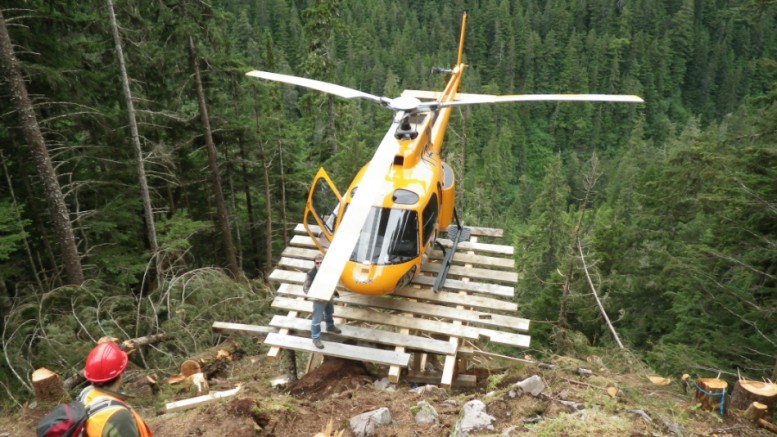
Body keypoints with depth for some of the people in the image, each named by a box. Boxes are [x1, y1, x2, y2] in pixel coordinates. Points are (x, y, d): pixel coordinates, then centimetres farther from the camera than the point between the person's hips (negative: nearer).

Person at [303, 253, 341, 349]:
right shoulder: (311, 273, -30)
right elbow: (305, 287, -25)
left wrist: (333, 291, 8)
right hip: (319, 300, -6)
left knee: (329, 313, 31)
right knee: (317, 319, 7)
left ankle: (330, 326, 59)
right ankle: (316, 338, 25)